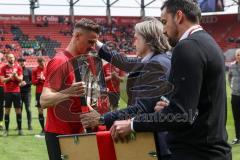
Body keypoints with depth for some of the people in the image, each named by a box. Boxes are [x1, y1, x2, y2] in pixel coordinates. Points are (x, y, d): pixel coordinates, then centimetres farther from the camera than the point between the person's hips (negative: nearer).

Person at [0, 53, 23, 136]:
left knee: (18, 110, 2)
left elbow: (20, 79, -1)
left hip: (16, 91, 1)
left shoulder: (18, 67, 4)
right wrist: (10, 77, -18)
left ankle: (20, 129, 8)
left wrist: (15, 75, -19)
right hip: (7, 91, -1)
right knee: (7, 110, 1)